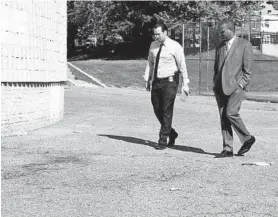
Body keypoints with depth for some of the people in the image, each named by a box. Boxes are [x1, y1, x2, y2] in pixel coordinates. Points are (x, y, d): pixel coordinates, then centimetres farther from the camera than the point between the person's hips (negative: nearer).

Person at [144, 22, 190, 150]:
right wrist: (147, 79, 12)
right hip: (156, 82, 6)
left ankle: (163, 141, 3)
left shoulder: (175, 47, -7)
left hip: (169, 82, -5)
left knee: (167, 111, -4)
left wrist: (185, 83, -6)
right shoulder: (153, 45, 7)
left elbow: (182, 65, -4)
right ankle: (171, 133, 30)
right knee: (157, 110, 10)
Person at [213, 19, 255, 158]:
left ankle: (247, 138, 4)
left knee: (231, 113, -17)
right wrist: (215, 84, 11)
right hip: (220, 87, 6)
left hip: (236, 86, -6)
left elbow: (247, 69, -4)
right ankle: (227, 149, 6)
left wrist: (241, 85, -12)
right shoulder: (220, 46, 16)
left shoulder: (244, 45, -2)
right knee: (223, 117, 2)